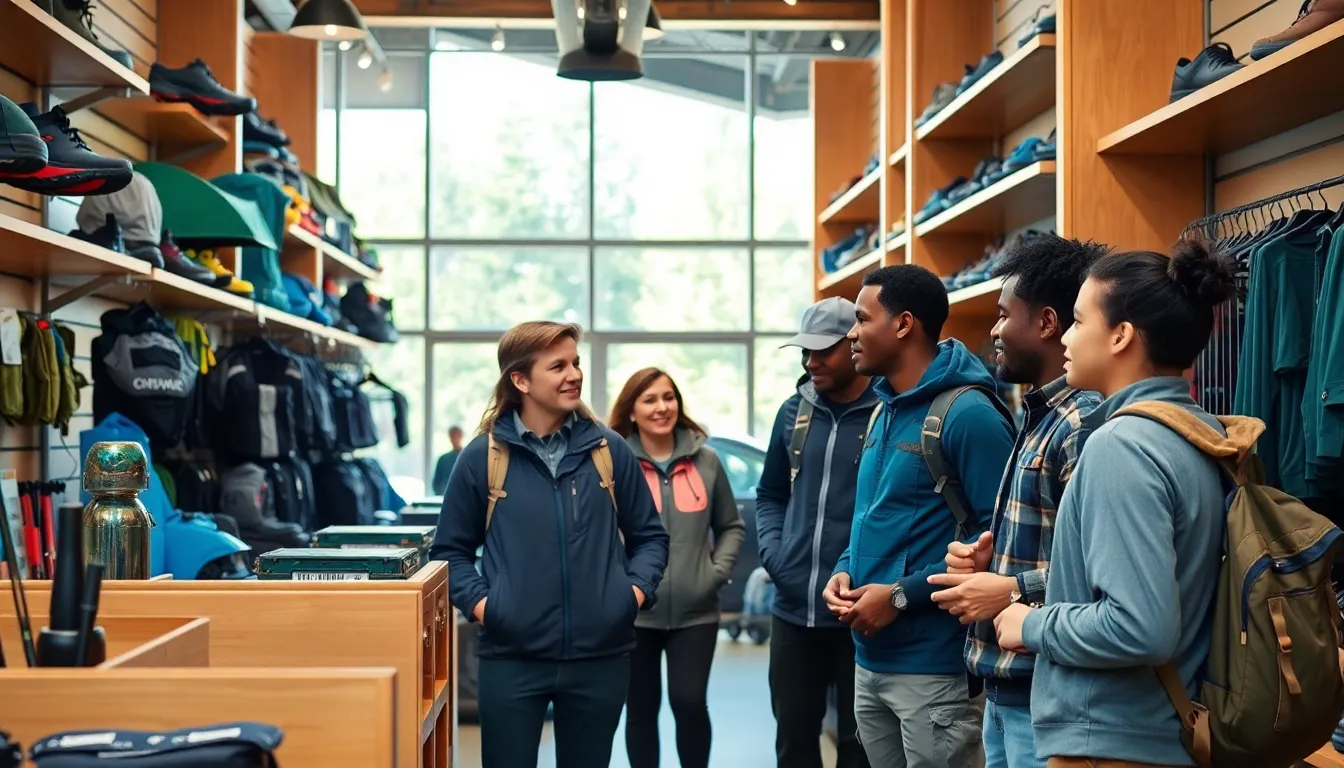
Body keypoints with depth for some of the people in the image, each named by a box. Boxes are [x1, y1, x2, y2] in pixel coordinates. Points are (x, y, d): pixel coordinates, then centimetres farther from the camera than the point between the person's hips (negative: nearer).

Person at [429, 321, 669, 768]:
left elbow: (650, 536, 12)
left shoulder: (610, 451, 4)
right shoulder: (482, 457, -1)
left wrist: (638, 588, -4)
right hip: (512, 657, -2)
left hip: (600, 656, 2)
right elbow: (450, 549, 7)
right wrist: (478, 601, -8)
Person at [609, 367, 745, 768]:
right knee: (641, 710, 10)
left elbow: (732, 527, 13)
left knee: (690, 702, -6)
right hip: (634, 611, -1)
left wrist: (718, 571, 0)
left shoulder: (706, 460, 4)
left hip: (695, 611, 1)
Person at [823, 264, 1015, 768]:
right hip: (870, 660, 9)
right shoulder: (885, 411, 14)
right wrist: (845, 571, 3)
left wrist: (902, 595, -20)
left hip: (933, 666, -9)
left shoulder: (967, 414, -15)